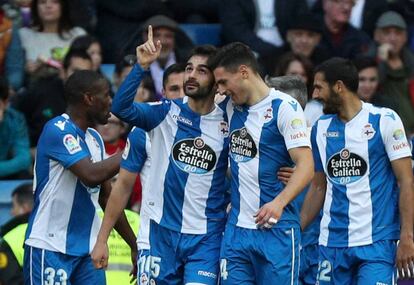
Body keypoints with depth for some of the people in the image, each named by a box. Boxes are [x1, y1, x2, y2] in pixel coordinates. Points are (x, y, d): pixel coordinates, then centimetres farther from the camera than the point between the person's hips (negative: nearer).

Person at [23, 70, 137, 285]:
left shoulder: (95, 139, 14)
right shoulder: (58, 130, -12)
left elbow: (107, 198, 20)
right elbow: (91, 175, -25)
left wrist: (134, 244, 19)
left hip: (87, 250, 8)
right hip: (50, 248, -8)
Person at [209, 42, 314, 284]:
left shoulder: (284, 107, -9)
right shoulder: (232, 108, 13)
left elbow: (306, 166, -15)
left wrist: (279, 203, -29)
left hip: (276, 229, -6)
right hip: (237, 228, 7)